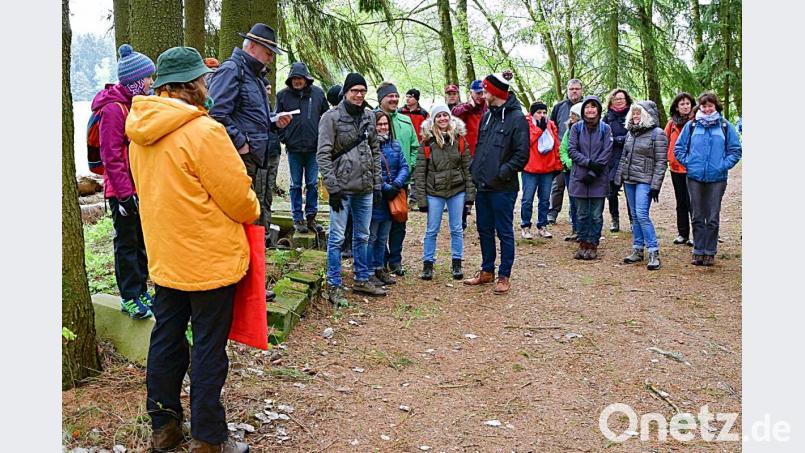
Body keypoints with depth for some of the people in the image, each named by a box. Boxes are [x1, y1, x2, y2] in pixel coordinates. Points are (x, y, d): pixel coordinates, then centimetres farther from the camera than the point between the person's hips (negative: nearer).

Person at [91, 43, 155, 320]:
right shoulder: (113, 108, -16)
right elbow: (111, 156, -18)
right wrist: (125, 193, -19)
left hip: (141, 186, 8)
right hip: (124, 189, -8)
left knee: (142, 240, 15)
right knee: (127, 242, 3)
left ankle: (140, 290, 28)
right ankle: (130, 298, 14)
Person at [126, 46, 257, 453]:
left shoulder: (141, 131, 5)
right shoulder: (203, 131, -20)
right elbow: (237, 195, -17)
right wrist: (253, 211, 5)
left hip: (164, 256, 8)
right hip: (209, 258, -7)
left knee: (166, 338, 17)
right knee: (209, 349, 4)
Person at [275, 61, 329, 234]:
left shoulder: (318, 93, 3)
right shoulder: (283, 95, 0)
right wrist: (284, 138, -2)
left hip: (314, 148, 1)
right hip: (294, 148, -1)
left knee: (312, 184, 7)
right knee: (296, 185, 7)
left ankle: (311, 217, 18)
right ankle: (297, 219, 15)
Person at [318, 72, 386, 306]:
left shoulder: (369, 116, 10)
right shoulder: (331, 117, -7)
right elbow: (323, 155, -10)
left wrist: (377, 185, 10)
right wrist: (333, 188, -14)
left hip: (365, 188, 6)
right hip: (343, 188, -6)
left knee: (362, 236, 15)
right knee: (337, 237, -1)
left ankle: (362, 280, 27)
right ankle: (334, 286, 8)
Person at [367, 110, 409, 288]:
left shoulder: (395, 145, 10)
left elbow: (404, 166, 6)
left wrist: (396, 184, -11)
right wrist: (385, 188, -20)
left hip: (390, 199, 7)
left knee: (383, 238, 16)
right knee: (371, 237, 2)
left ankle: (379, 269, 28)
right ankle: (369, 272, 10)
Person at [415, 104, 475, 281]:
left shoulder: (459, 138, 0)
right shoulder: (427, 141, -5)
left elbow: (467, 166, 2)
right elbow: (420, 172, -4)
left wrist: (470, 192, -3)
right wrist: (421, 198, -7)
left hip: (457, 190, 1)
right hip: (434, 192, -1)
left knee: (457, 229, 10)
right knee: (432, 230, 6)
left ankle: (456, 264, 22)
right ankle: (428, 264, 18)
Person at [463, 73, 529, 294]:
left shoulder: (517, 118, -10)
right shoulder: (487, 116, 14)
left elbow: (522, 154, -14)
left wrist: (502, 173, -18)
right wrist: (475, 170, 10)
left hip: (502, 188, -7)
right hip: (483, 185, 8)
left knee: (504, 232, 3)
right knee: (484, 230, 15)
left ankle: (504, 276, 13)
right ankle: (487, 271, 28)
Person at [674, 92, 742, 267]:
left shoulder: (725, 126, 2)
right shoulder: (691, 126, 4)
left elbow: (735, 150, 5)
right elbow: (678, 148, 9)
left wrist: (724, 165, -6)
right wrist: (688, 162, -2)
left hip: (717, 178, -1)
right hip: (695, 178, 1)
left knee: (713, 218, 3)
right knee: (698, 217, 8)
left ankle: (710, 252, 12)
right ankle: (698, 252, 15)